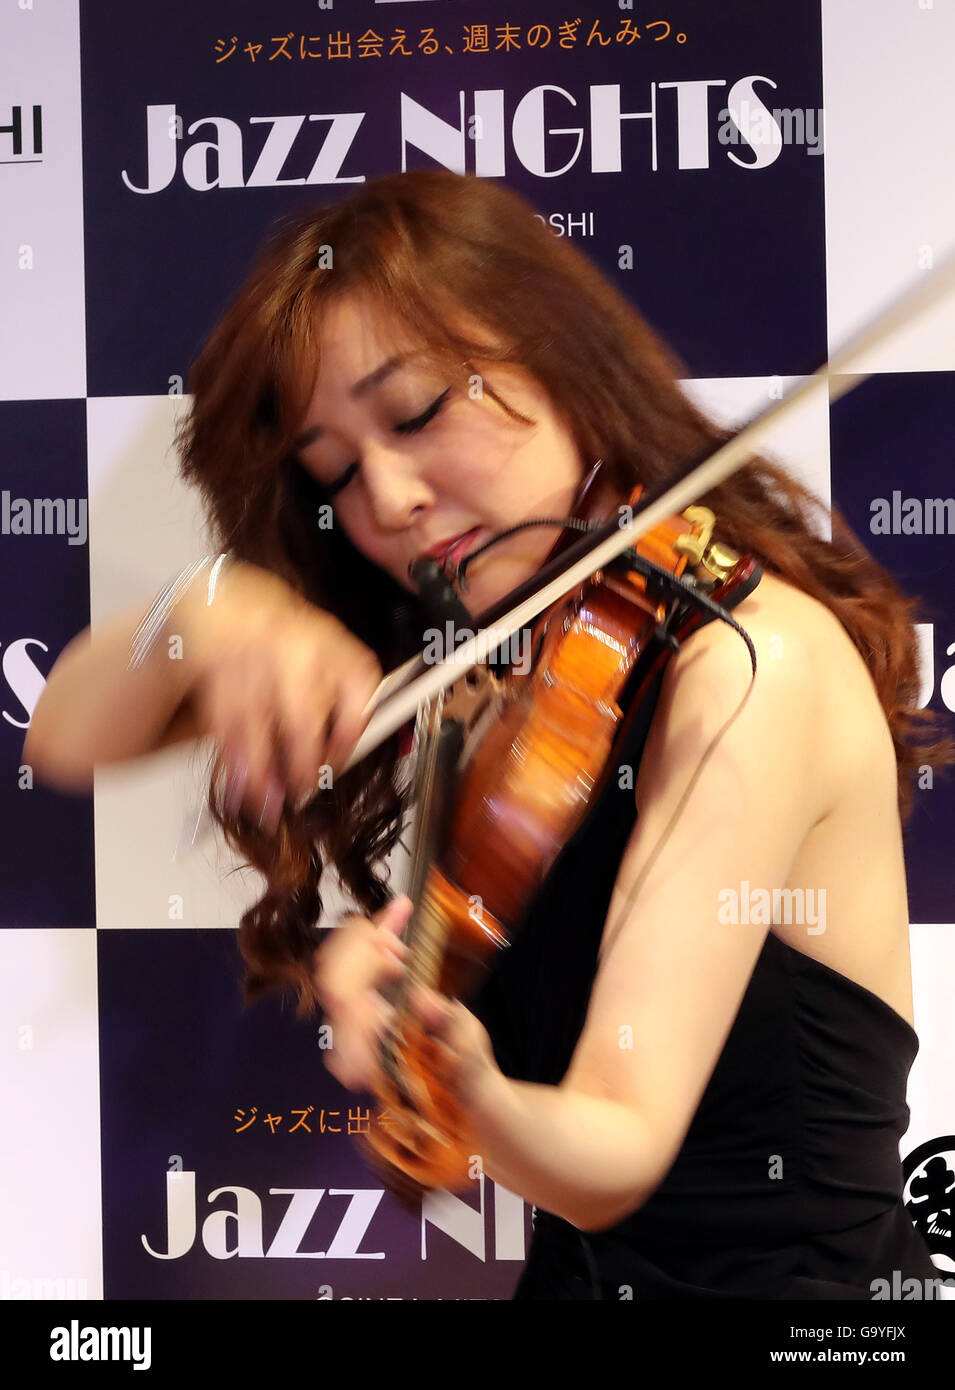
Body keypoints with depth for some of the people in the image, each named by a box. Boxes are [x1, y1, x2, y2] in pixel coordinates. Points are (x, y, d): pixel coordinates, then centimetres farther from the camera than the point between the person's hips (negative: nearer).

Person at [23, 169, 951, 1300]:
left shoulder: (749, 659, -18)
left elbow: (617, 1156, -21)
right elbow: (65, 740, 1)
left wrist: (470, 1086, -40)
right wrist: (206, 612, -16)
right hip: (577, 1267, 5)